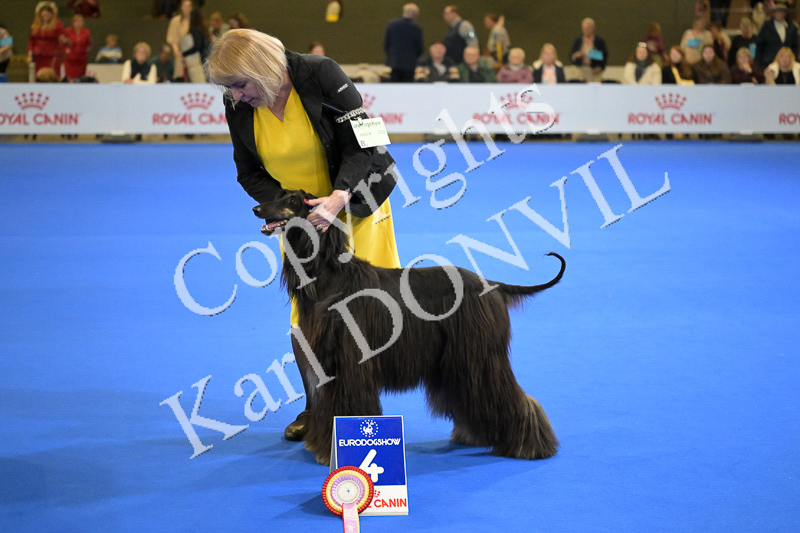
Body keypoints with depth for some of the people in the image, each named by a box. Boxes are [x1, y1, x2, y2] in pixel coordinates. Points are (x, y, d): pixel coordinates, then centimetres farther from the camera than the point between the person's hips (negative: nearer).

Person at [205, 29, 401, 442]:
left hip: (354, 200, -3)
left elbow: (363, 146, -22)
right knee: (305, 317, 0)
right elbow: (250, 173, -1)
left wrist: (337, 199, -36)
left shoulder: (320, 75, -24)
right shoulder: (237, 107, -11)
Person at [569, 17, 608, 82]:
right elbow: (571, 55, 13)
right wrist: (575, 56, -9)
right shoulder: (578, 41, 11)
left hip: (595, 71, -2)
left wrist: (600, 67, -9)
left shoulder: (599, 41, 3)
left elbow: (605, 55, 4)